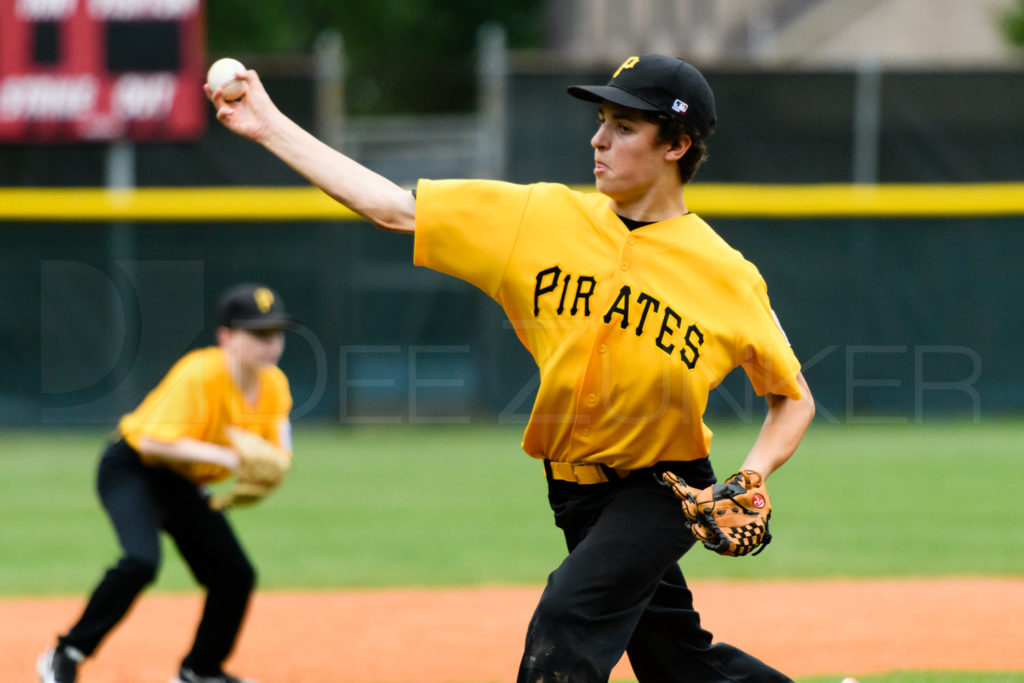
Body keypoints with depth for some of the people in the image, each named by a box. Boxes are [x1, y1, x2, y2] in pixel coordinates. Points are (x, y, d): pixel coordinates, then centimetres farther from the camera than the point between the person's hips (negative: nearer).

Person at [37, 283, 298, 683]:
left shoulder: (274, 385, -5)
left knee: (236, 574, 4)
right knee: (141, 560, -30)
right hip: (132, 467, -8)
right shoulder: (198, 375, -28)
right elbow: (154, 442, -33)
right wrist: (224, 456, -37)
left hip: (184, 485, 8)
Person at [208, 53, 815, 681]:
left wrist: (751, 478, -22)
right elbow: (392, 207, -5)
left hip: (663, 492, -5)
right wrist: (271, 127, -9)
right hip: (575, 490, 5)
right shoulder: (544, 218, -5)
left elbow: (794, 399, -3)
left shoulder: (726, 275, -13)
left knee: (564, 621, -26)